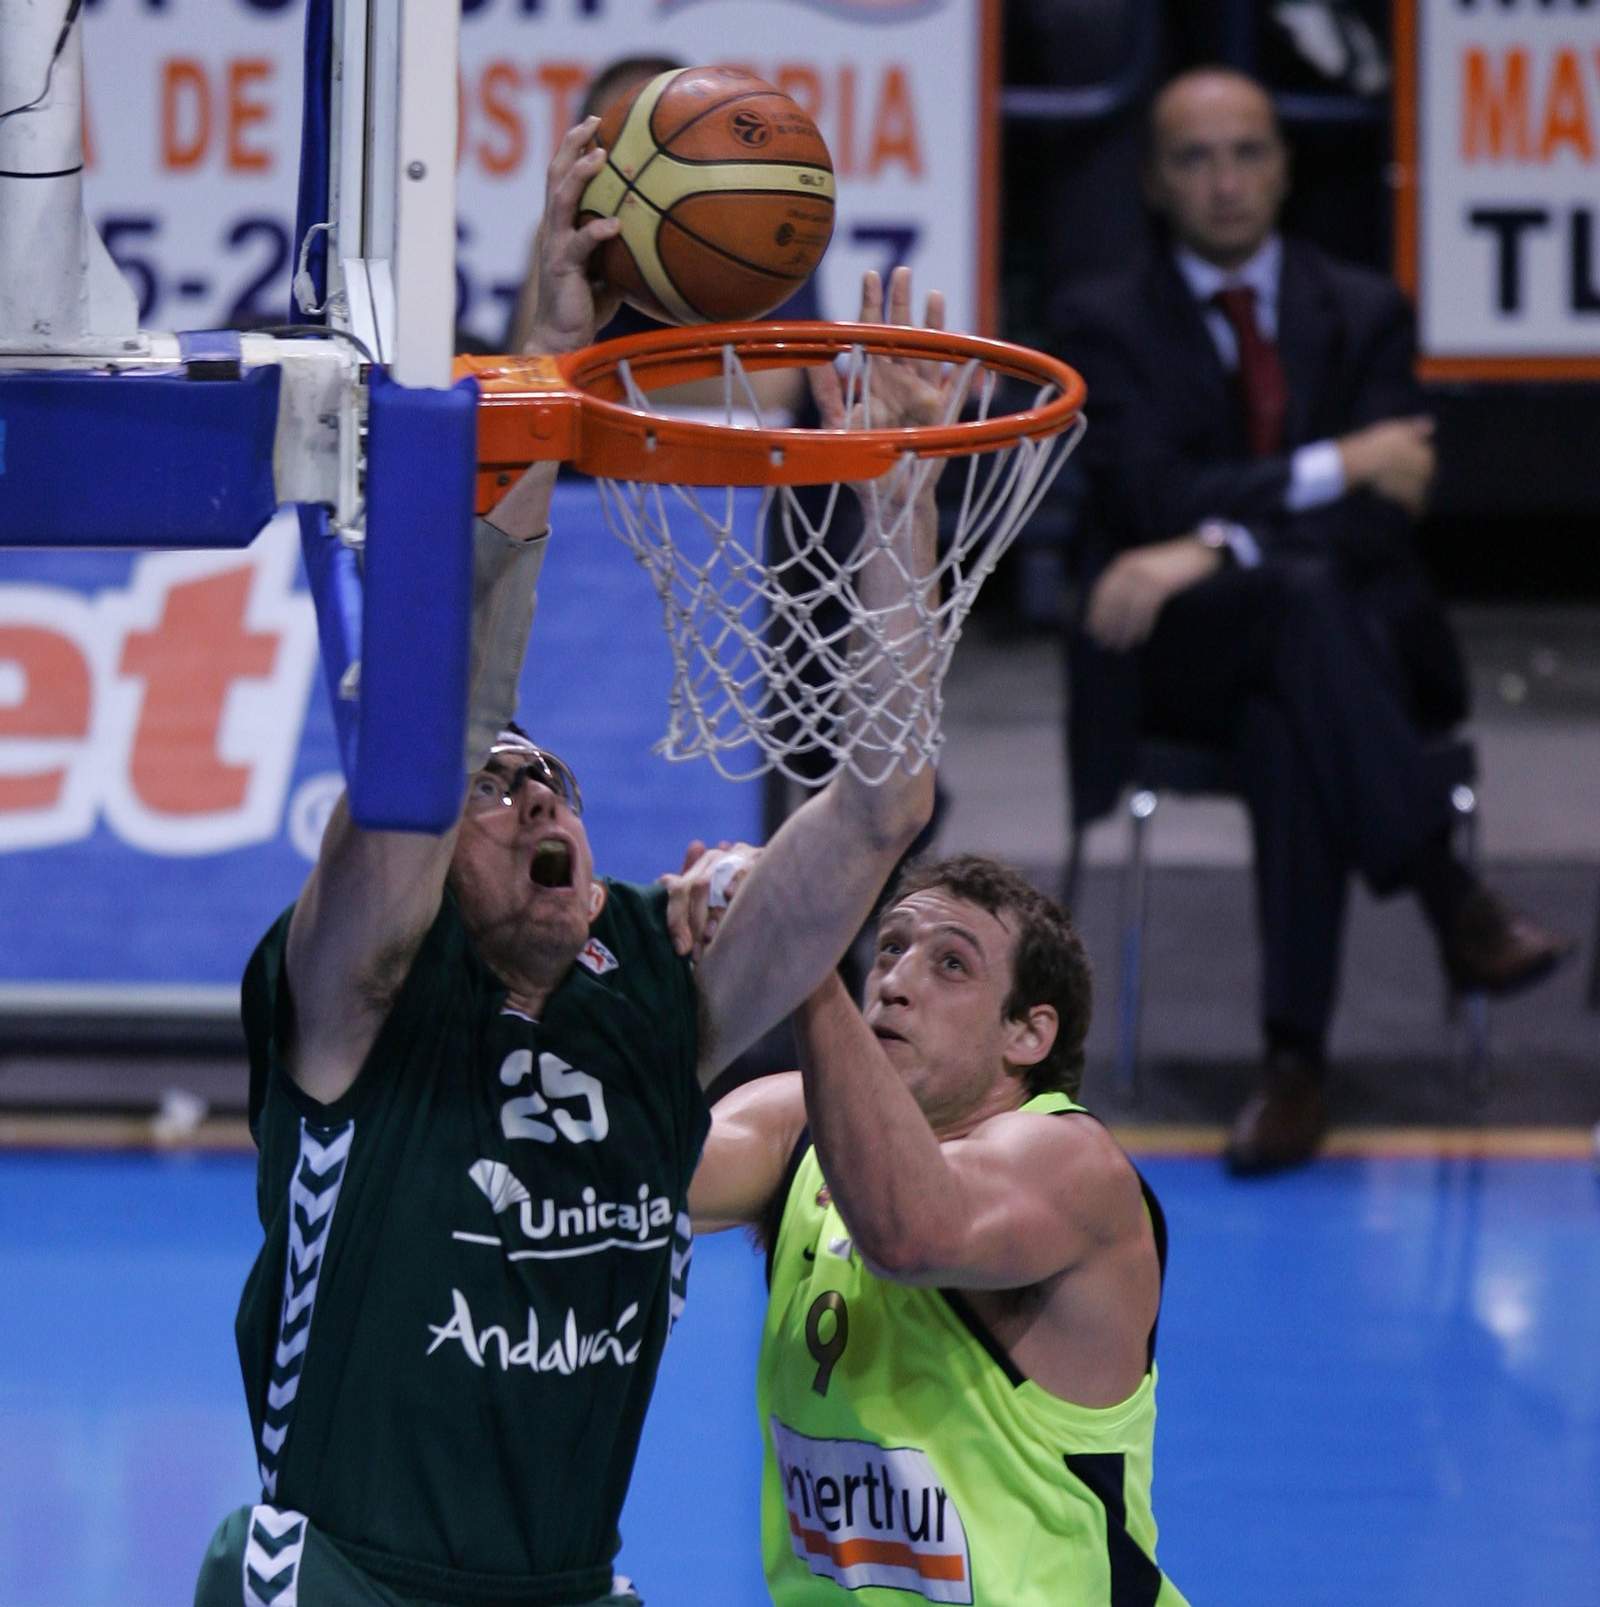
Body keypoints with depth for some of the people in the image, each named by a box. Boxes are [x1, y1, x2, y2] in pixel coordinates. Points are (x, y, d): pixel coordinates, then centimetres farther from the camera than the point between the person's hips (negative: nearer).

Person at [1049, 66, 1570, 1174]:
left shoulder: (1366, 314, 12)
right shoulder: (1105, 323, 8)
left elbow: (1389, 514, -5)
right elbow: (1154, 497, -9)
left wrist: (1213, 548, -20)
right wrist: (1334, 469, -16)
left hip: (1359, 637, 1)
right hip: (1177, 657, -1)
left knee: (1289, 731, -38)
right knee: (1299, 595, -38)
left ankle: (1296, 1061, -40)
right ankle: (1451, 899, -39)